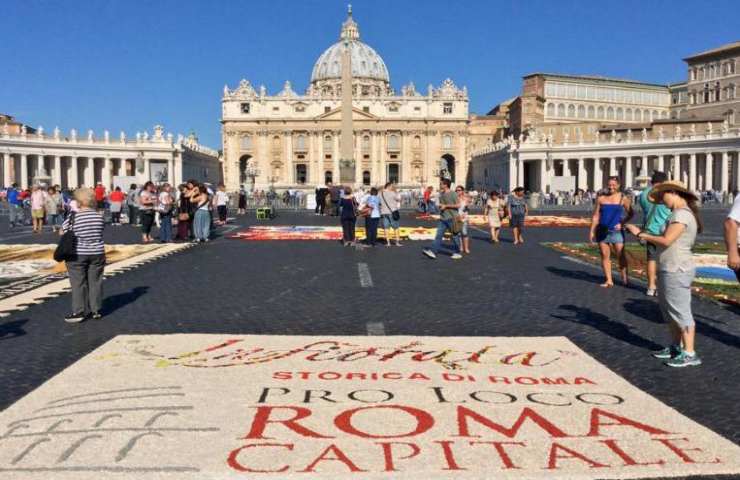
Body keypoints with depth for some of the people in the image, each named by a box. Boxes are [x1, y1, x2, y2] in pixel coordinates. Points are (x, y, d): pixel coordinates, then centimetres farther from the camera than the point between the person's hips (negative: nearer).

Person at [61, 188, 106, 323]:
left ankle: (79, 312, 6)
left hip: (78, 255, -3)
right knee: (95, 282, 10)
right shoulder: (99, 217, 0)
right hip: (97, 253, 3)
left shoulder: (73, 217, -11)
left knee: (78, 283, 4)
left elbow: (62, 232, 0)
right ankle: (96, 311, 16)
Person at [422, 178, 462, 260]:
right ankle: (433, 252, -8)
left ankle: (457, 253, 15)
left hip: (451, 218, -7)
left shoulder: (453, 194, -11)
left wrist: (446, 206, -16)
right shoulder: (441, 194, 13)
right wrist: (439, 205, 4)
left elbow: (458, 205, -14)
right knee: (438, 235, -2)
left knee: (454, 236, 4)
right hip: (442, 218, 7)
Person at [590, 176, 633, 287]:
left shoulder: (623, 198, 1)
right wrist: (592, 231, 5)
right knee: (605, 256, 2)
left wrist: (622, 223, -12)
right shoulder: (601, 198, 8)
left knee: (621, 255, -8)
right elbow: (596, 216, 9)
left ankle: (625, 278, 5)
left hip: (616, 231, -3)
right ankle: (609, 281, 7)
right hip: (603, 230, 3)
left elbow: (630, 214, 3)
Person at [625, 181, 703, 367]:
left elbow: (666, 241, -23)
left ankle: (690, 354, 1)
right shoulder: (680, 214, 17)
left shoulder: (682, 214, -16)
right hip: (670, 269, 11)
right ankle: (676, 347, 29)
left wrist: (641, 234, -16)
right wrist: (646, 235, 5)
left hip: (677, 271, -11)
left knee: (680, 311, -5)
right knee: (670, 310, 18)